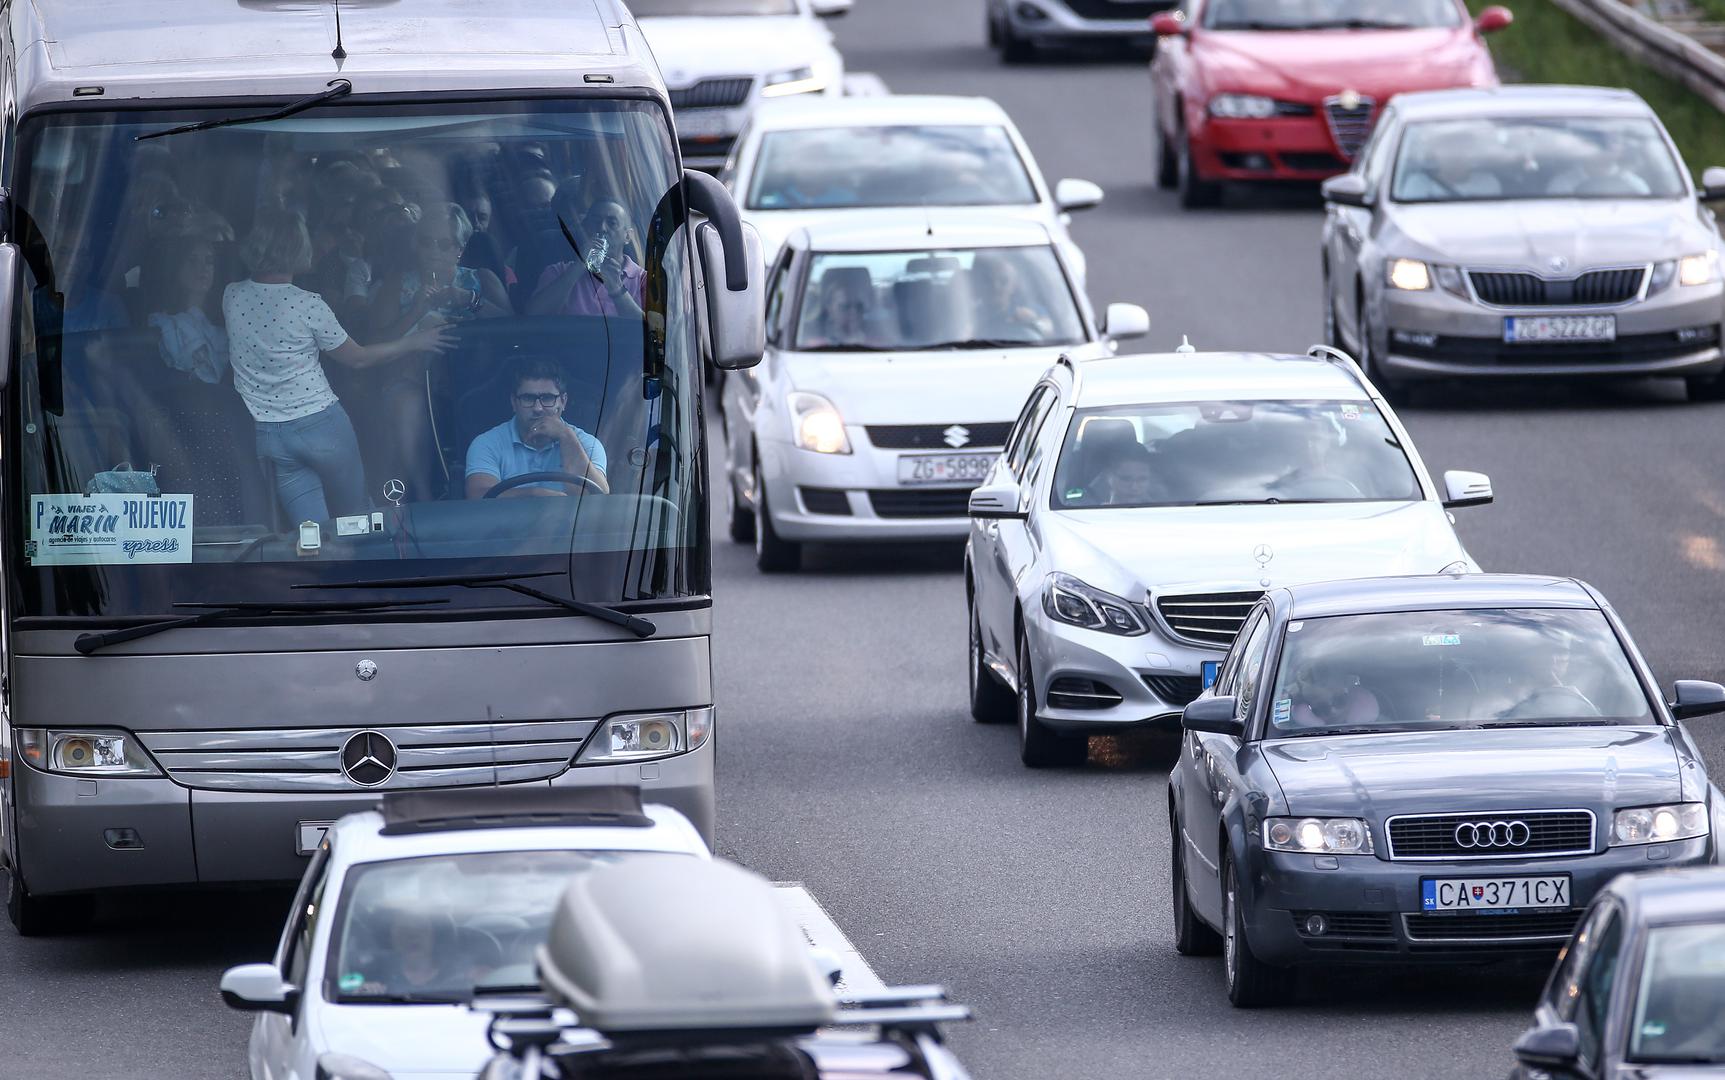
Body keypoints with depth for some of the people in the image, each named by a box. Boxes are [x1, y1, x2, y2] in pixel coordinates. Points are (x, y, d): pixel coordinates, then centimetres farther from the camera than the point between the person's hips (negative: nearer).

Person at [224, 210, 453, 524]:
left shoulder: (232, 298, -3)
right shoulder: (308, 305, -15)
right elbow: (357, 358, -2)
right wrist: (413, 343, 10)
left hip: (266, 435, 4)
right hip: (319, 423, -4)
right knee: (358, 519, 15)